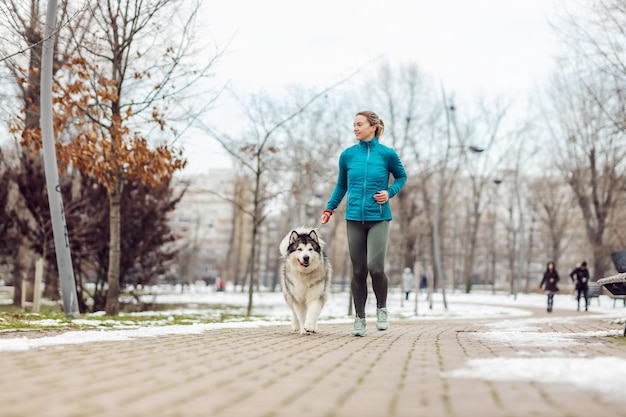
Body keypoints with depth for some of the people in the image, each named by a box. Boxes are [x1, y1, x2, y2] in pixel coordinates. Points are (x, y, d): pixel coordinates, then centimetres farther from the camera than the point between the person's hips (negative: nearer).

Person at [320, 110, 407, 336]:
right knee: (358, 271, 3)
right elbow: (341, 185, 17)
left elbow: (401, 177, 13)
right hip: (354, 219, 2)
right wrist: (329, 208, 8)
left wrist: (390, 192, -5)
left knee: (376, 267, -15)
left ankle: (382, 308, 12)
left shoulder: (387, 154, -3)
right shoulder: (347, 155, 4)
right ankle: (360, 319, 15)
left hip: (379, 219, -2)